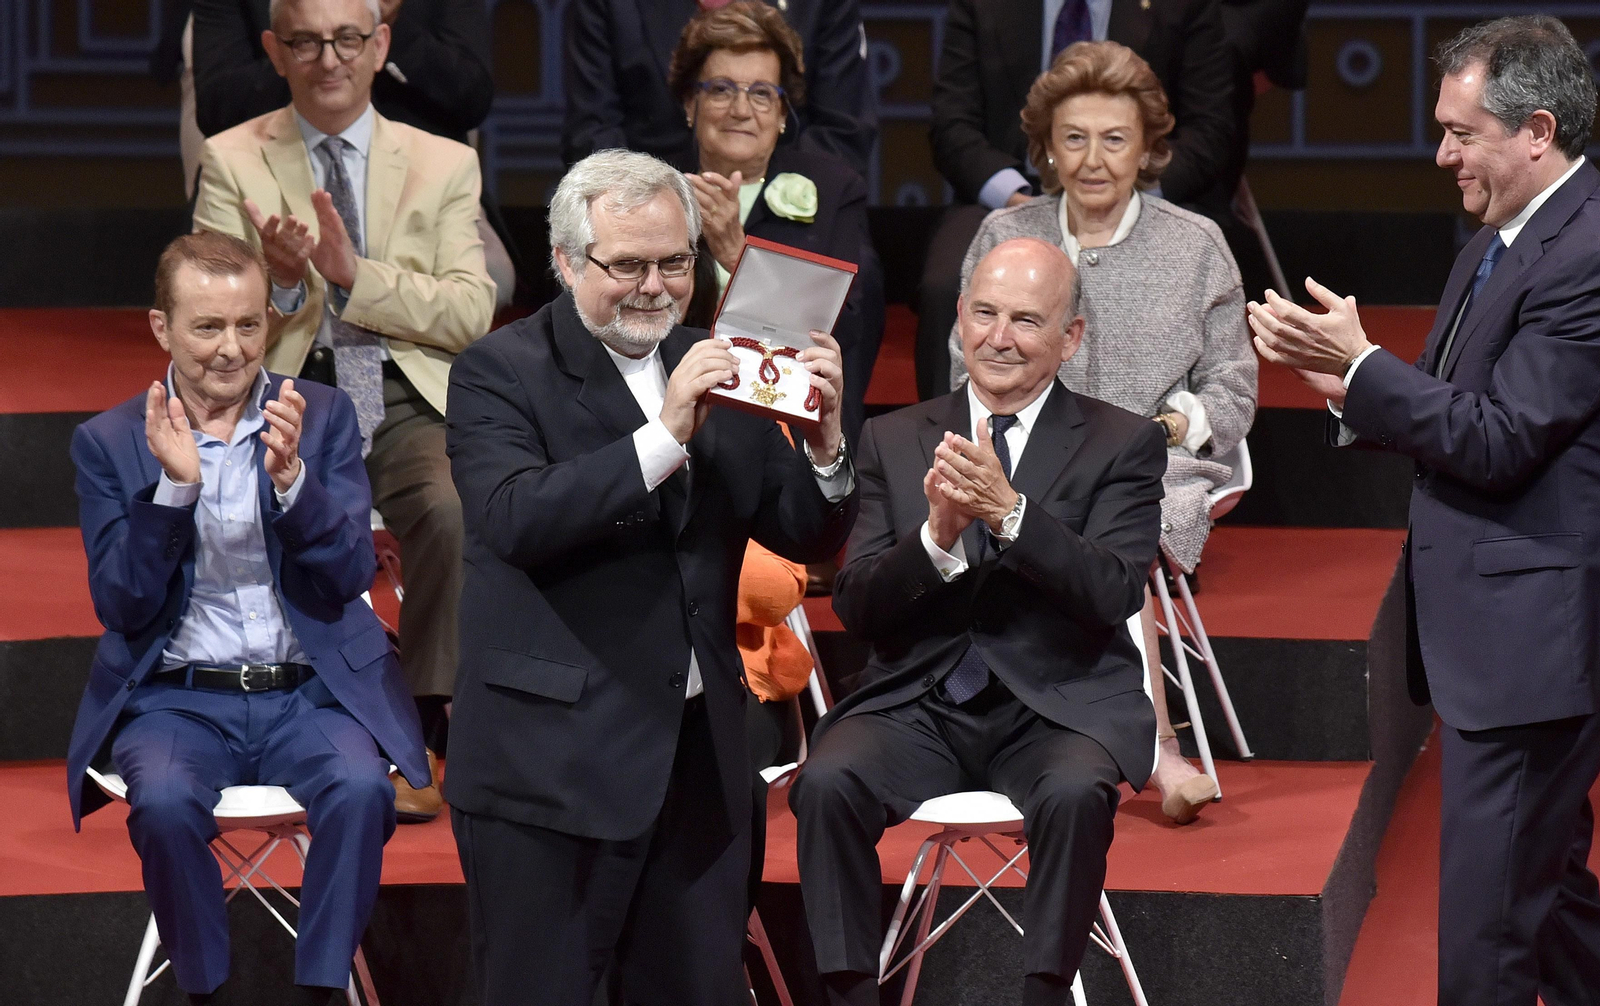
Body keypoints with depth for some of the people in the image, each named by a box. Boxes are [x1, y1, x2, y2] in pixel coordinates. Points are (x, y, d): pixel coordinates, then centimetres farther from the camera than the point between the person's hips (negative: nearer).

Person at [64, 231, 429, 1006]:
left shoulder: (323, 418, 6)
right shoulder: (110, 442, 5)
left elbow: (352, 577, -1)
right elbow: (121, 607, -3)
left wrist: (291, 478, -19)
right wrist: (175, 485, -17)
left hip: (311, 693, 1)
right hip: (178, 699, -1)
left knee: (359, 789, -31)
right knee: (166, 802, -33)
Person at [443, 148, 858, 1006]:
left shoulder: (717, 372, 11)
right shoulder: (501, 373, -5)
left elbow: (807, 535, 10)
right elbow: (516, 519, -21)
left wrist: (823, 442, -11)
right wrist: (665, 436, -27)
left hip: (698, 757, 5)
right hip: (553, 763, -5)